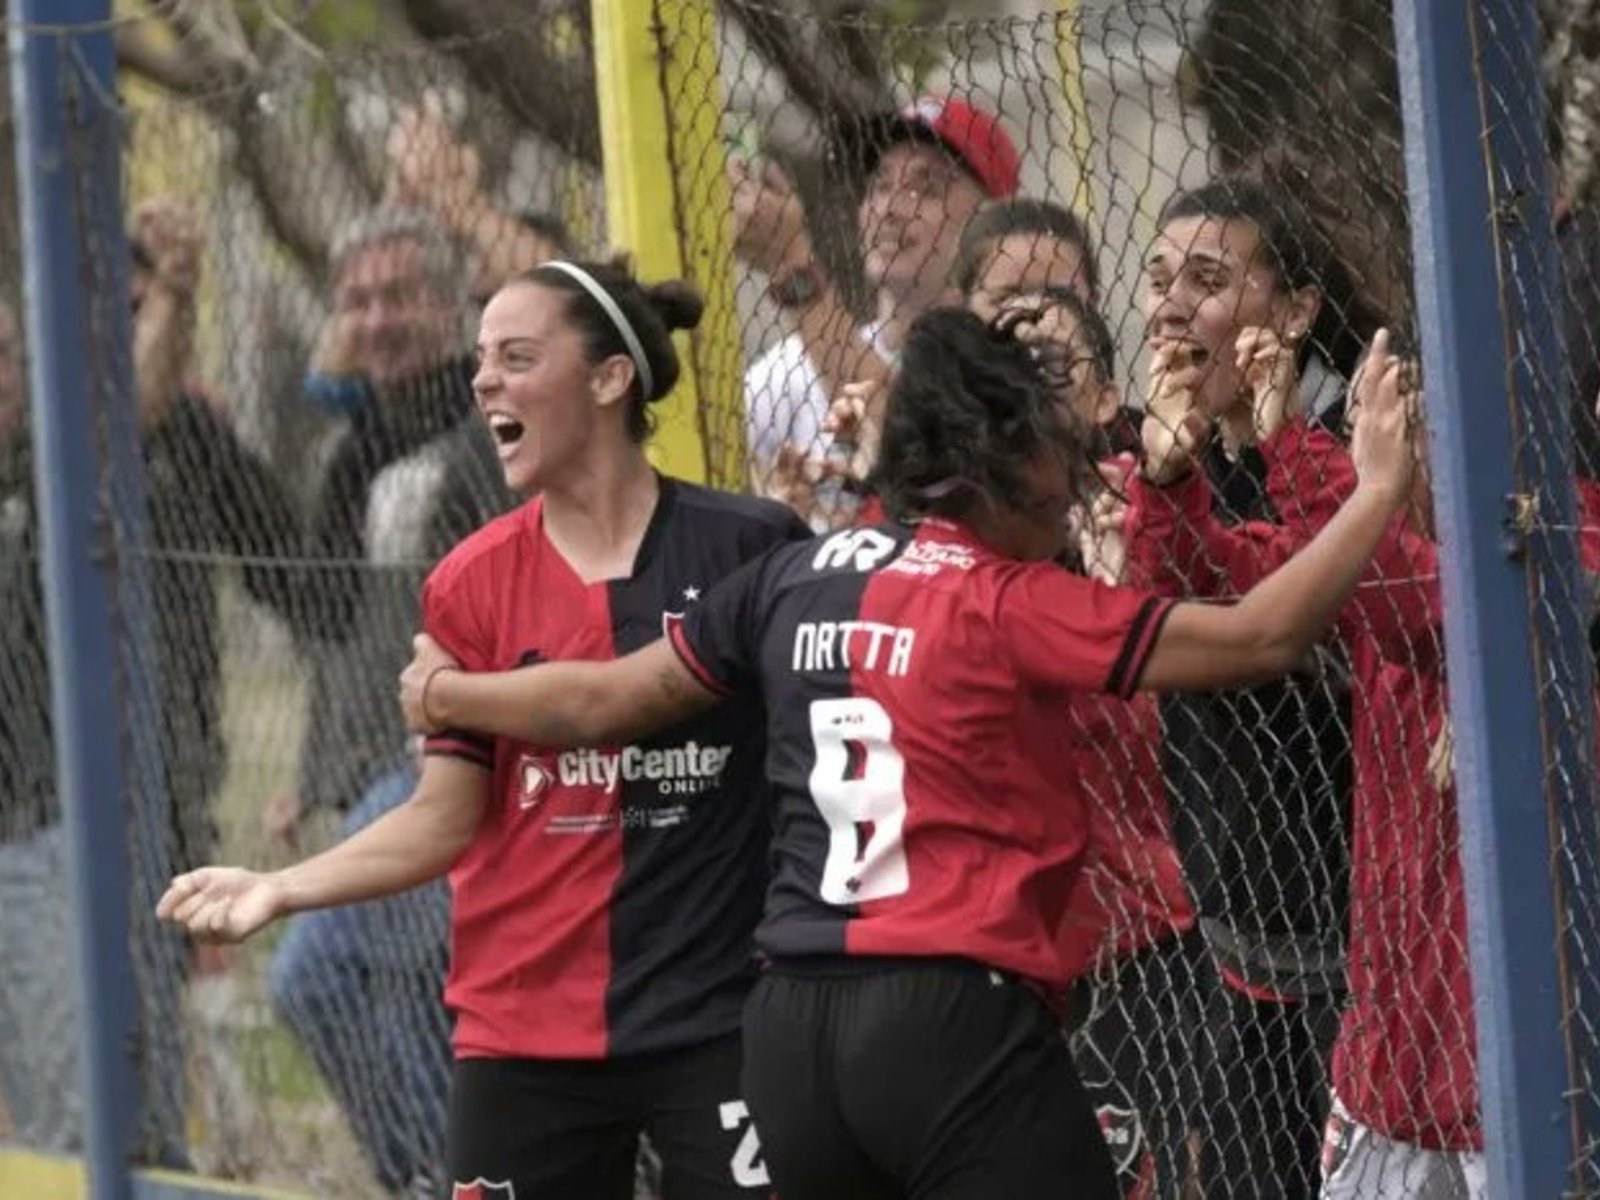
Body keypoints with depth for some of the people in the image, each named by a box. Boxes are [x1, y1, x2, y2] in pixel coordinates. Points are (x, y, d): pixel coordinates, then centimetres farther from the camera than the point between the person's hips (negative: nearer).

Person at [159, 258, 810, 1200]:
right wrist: (282, 889, -7)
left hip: (718, 1023, -3)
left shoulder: (749, 547, -5)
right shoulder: (472, 582, 2)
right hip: (525, 1037, 3)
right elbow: (447, 816, 4)